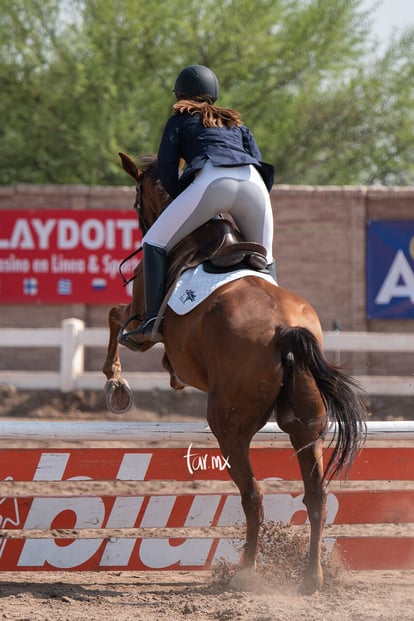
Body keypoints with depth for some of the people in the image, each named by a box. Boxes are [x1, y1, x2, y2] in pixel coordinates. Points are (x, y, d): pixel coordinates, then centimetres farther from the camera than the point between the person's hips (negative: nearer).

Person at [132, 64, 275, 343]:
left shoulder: (179, 120, 26)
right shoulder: (236, 123, 36)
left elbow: (167, 172, 16)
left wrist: (187, 204, 26)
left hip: (211, 181, -4)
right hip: (253, 183, 4)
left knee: (155, 242, 3)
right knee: (264, 257, 23)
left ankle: (154, 321, -11)